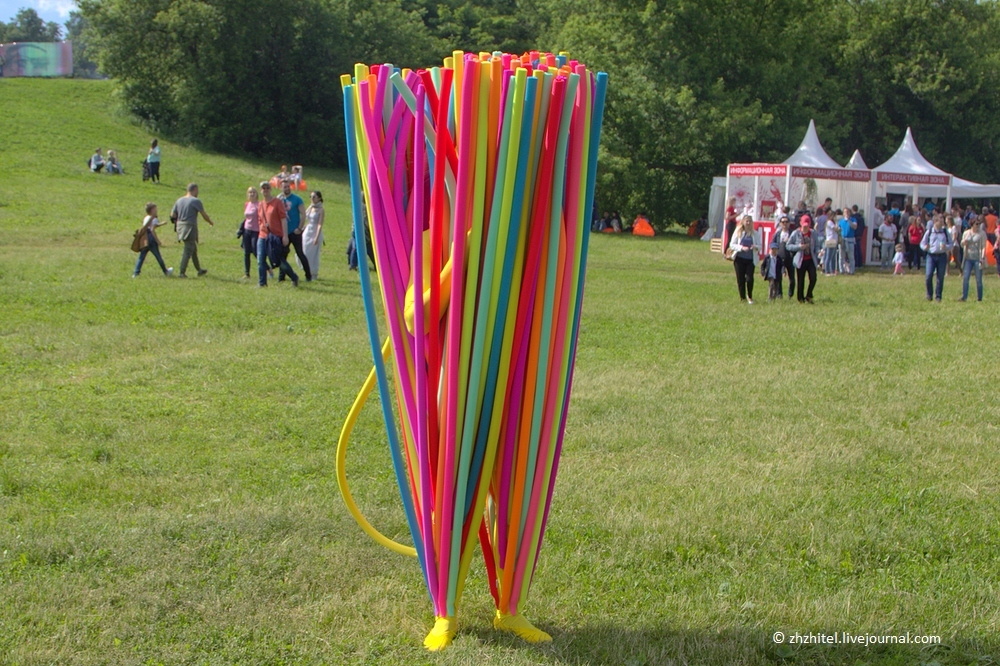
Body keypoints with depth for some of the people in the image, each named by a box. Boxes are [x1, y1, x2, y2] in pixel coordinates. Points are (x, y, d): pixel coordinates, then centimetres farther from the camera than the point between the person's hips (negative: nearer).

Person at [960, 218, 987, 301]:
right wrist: (964, 242, -7)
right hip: (968, 258, 3)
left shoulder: (982, 234, 1)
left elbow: (984, 247, -3)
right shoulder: (966, 233, 11)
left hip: (977, 259, -3)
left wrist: (982, 258, -13)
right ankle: (964, 296, -6)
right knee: (965, 277, -7)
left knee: (978, 279, -1)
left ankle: (979, 298, 6)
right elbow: (962, 245, 17)